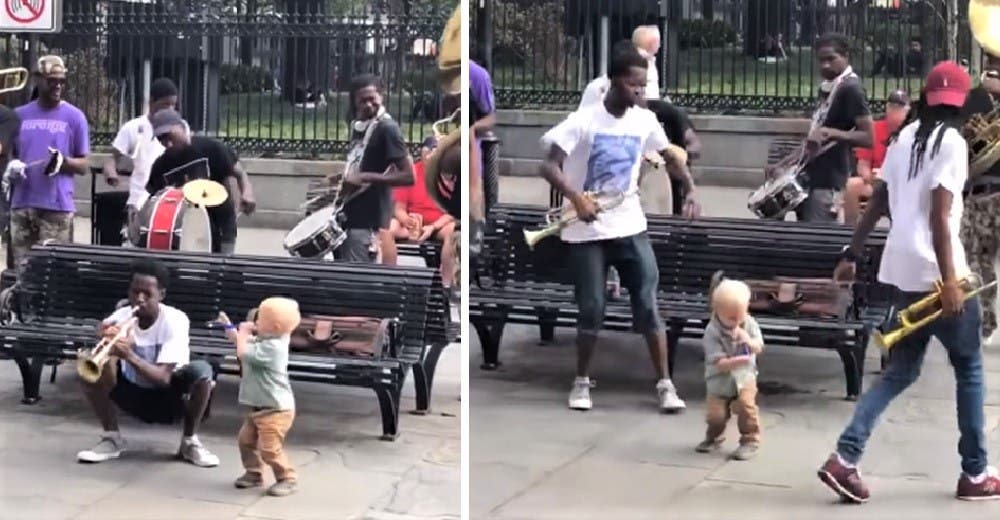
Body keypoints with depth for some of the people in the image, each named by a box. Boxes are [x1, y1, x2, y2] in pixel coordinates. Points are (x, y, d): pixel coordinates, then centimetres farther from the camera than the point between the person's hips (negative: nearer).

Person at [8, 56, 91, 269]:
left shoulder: (74, 116, 2)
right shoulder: (20, 114, 11)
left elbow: (84, 166, 2)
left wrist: (64, 161, -19)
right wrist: (11, 165, -5)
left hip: (57, 206, -3)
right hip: (21, 204, 4)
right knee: (20, 265, 6)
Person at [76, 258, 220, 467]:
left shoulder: (175, 321, -23)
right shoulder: (119, 319, -17)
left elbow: (163, 378, -33)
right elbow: (109, 383, -24)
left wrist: (130, 356, -49)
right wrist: (108, 351, -45)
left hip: (168, 397, -2)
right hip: (134, 394, 2)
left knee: (201, 370, -32)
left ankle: (190, 442, -11)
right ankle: (112, 439, -3)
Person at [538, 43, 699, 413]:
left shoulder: (644, 121, 0)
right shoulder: (583, 120, -13)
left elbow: (669, 157, 15)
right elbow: (549, 166, -15)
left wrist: (691, 189, -1)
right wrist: (575, 197, -31)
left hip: (630, 227, 3)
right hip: (587, 231, -3)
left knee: (649, 306, -2)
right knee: (591, 310, 1)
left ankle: (664, 385, 3)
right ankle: (581, 382, 19)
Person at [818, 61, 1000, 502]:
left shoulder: (905, 137, 13)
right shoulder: (952, 142, -11)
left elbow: (877, 203, 15)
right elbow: (939, 216, -19)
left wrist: (851, 256, 20)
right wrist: (948, 280, -22)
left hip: (902, 271, 7)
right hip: (933, 273, -7)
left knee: (901, 371, 11)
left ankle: (845, 459, -2)